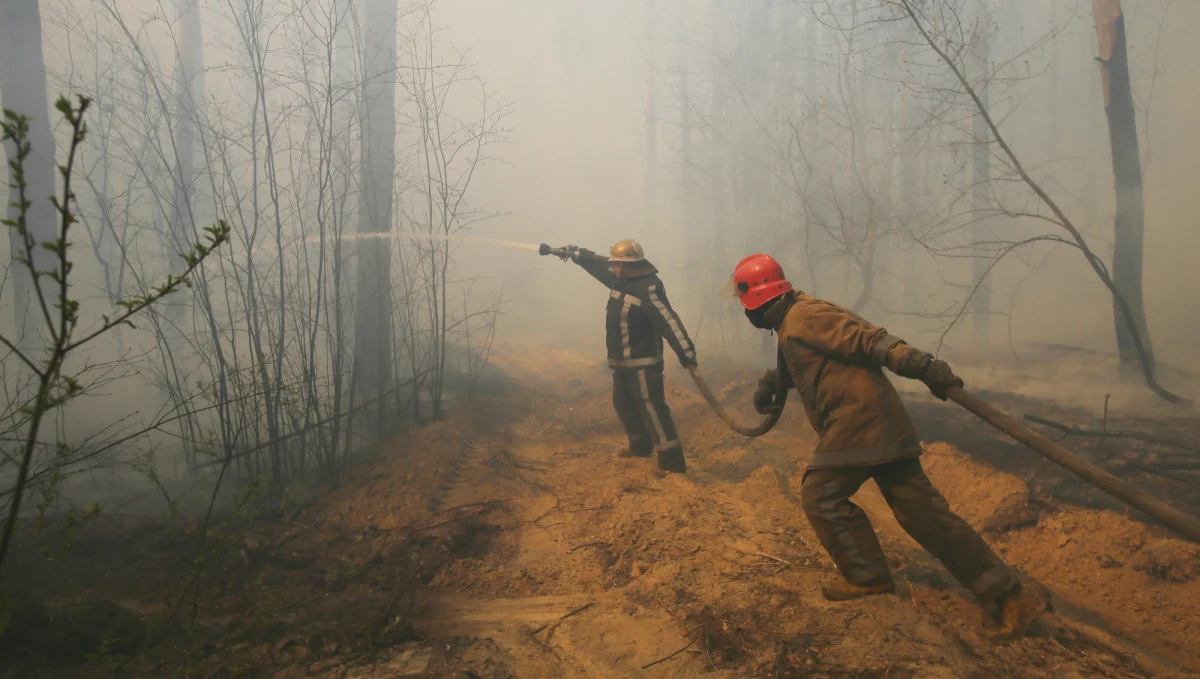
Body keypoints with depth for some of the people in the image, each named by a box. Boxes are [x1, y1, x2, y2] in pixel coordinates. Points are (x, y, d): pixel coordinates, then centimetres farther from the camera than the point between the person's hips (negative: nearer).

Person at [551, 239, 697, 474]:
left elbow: (668, 321, -28)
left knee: (651, 408, -11)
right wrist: (573, 253, 24)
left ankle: (672, 461, -9)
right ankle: (640, 446, 38)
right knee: (623, 403, 21)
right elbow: (598, 264, 23)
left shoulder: (648, 289, -21)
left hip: (643, 362, -10)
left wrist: (686, 352, -33)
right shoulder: (621, 280, 8)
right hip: (622, 361, 10)